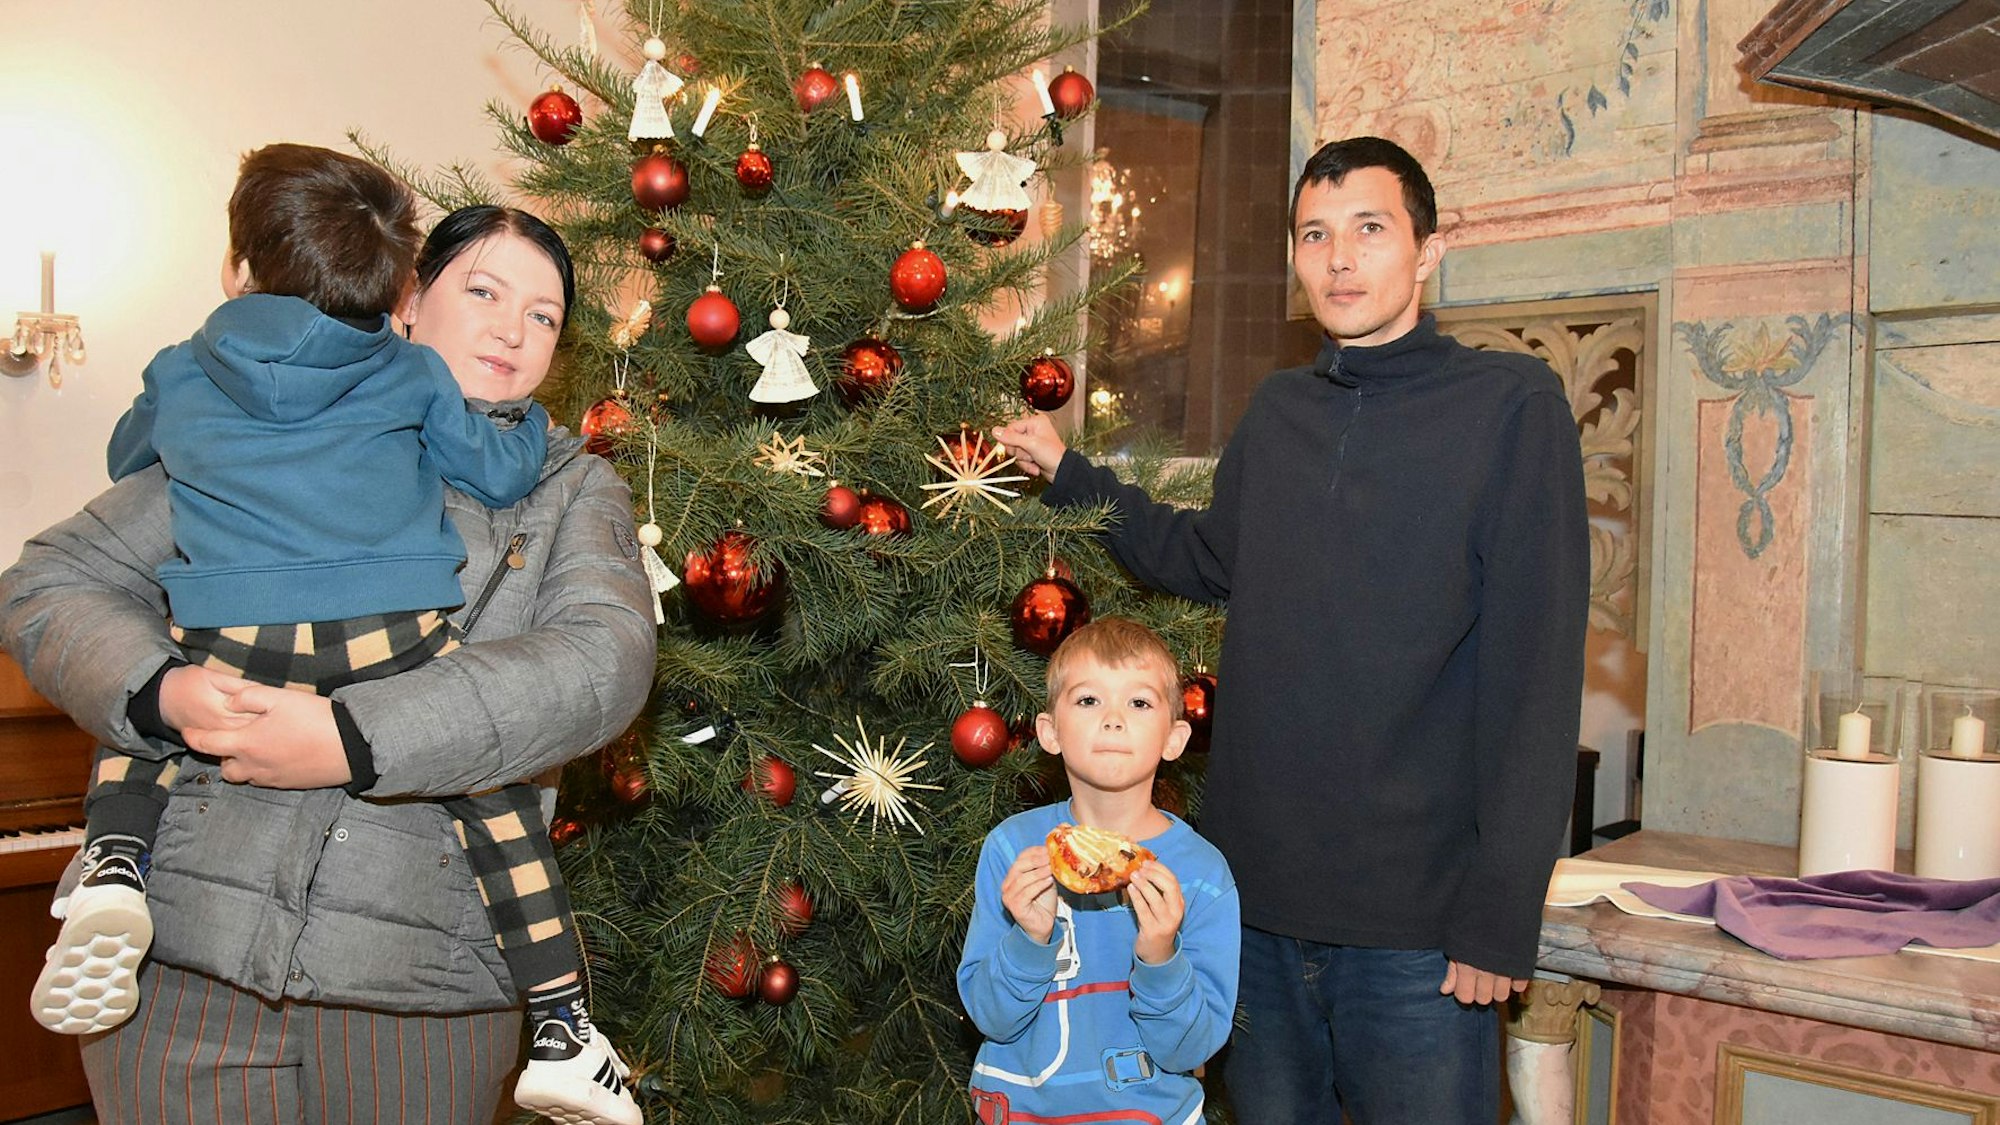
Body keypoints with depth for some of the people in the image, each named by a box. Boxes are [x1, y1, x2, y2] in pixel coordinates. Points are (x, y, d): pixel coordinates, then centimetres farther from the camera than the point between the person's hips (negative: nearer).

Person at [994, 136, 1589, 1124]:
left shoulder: (1512, 405, -7)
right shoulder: (1278, 414, 10)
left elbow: (1537, 669, -12)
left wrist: (1500, 913, -16)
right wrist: (1066, 473, 20)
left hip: (1416, 925, -5)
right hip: (1258, 897, 5)